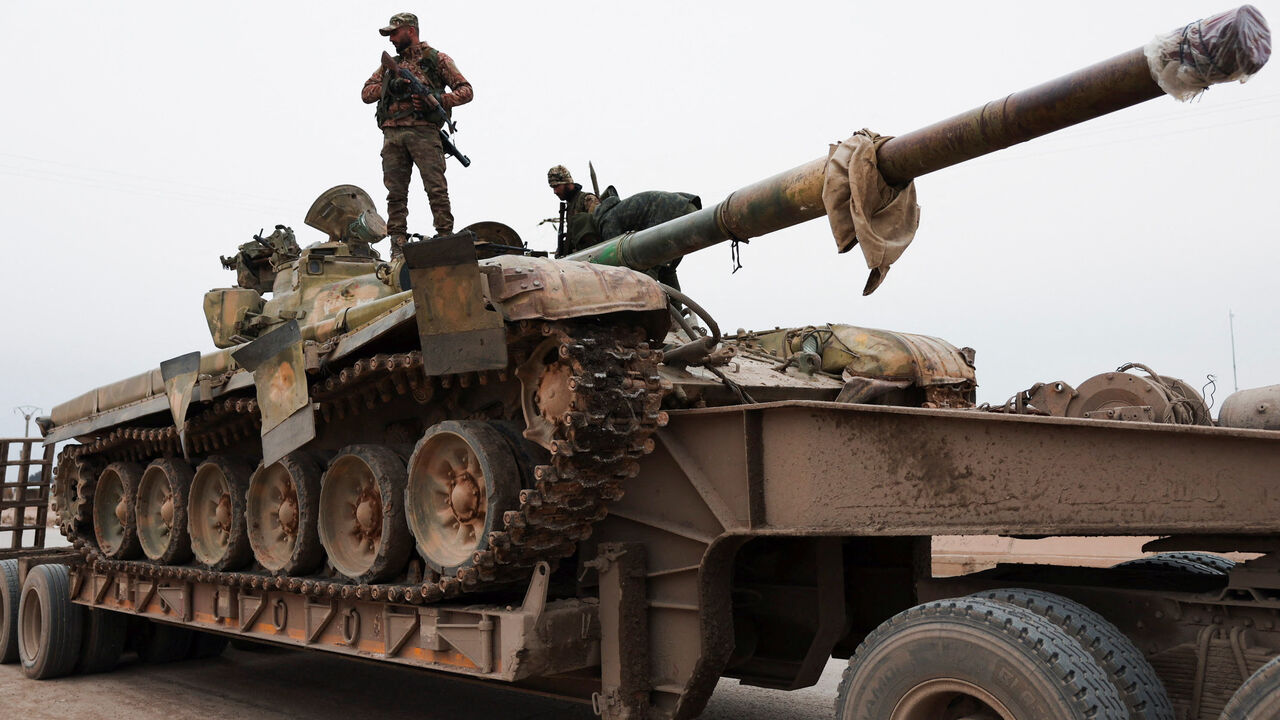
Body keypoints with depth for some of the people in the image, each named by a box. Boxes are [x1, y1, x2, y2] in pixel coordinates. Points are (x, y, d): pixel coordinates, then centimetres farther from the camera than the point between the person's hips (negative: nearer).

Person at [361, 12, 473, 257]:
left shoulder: (436, 58, 12)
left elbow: (466, 91, 6)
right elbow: (366, 93, 20)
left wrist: (438, 100, -10)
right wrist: (390, 86, 2)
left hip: (423, 131, -4)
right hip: (392, 134, 4)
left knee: (436, 188, -12)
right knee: (396, 193, -1)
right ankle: (398, 246, 0)